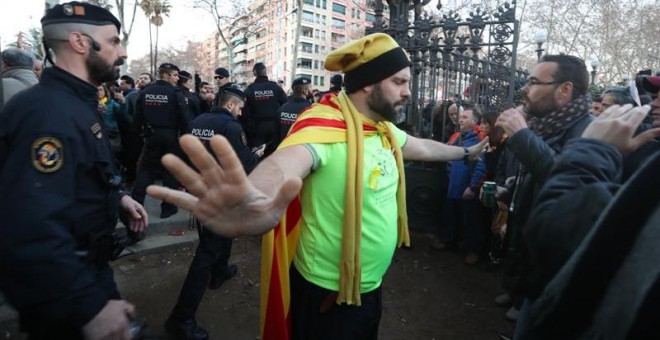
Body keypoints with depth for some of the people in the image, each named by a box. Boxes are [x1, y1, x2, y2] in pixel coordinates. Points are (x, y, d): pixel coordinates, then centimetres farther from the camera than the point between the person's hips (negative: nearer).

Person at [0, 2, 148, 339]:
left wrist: (116, 197, 5)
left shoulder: (74, 103, 8)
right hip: (62, 290, -9)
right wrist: (89, 308, -33)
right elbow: (33, 230, -37)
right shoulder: (48, 111, -28)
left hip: (86, 263, 10)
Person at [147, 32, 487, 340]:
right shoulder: (326, 126, -25)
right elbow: (284, 163, -45)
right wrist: (257, 196, -67)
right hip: (327, 292, -8)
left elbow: (422, 147, 21)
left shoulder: (384, 130, 2)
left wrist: (464, 152, 36)